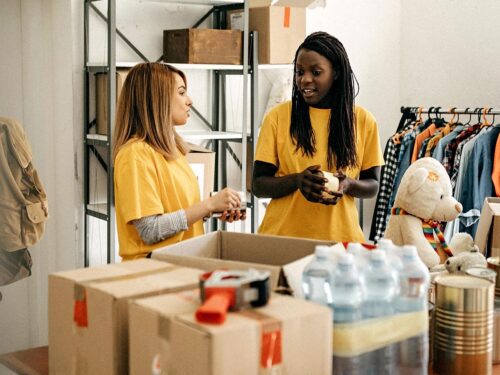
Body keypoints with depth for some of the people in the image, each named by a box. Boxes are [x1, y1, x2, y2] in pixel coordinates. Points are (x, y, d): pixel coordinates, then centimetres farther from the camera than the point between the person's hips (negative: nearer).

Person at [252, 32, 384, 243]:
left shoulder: (363, 121, 0)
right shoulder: (278, 117, -3)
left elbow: (372, 185, 7)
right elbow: (258, 186, -2)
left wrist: (348, 185, -14)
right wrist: (297, 180, -20)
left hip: (339, 237, 1)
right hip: (282, 236, -1)